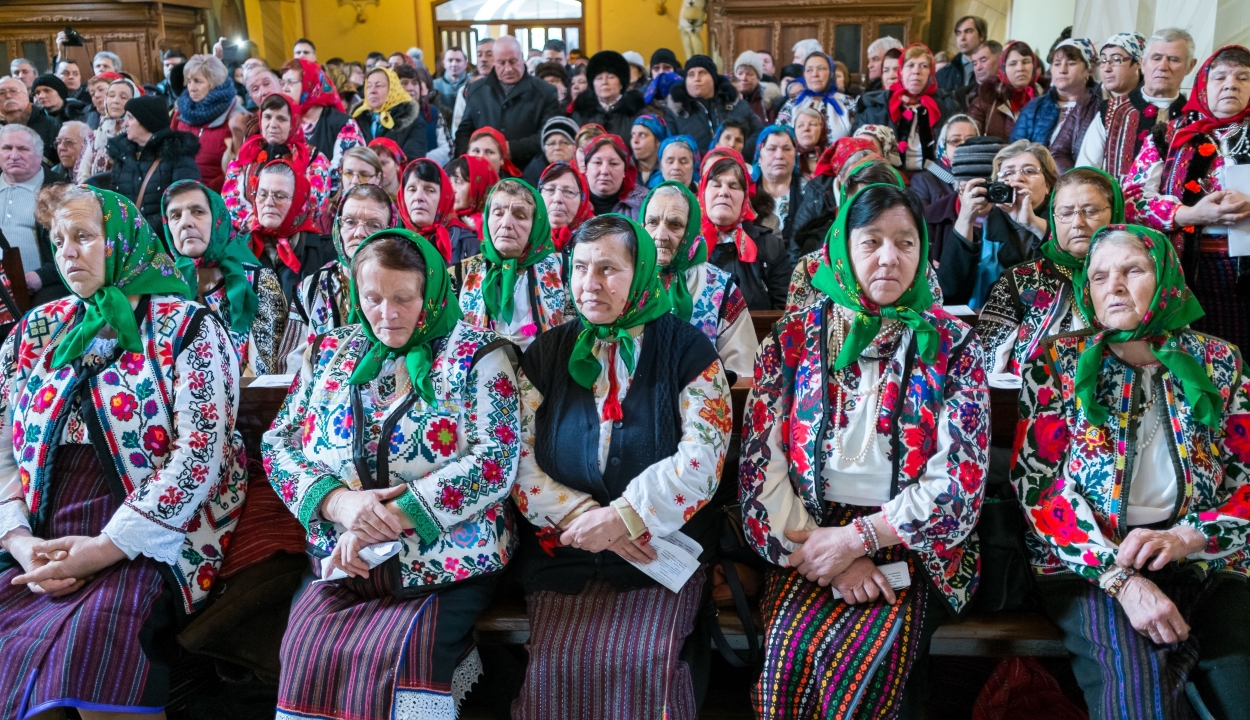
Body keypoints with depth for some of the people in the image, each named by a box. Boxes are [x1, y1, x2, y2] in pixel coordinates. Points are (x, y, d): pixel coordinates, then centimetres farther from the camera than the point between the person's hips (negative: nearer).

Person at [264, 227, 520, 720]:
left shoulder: (476, 355, -2)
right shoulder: (330, 351, 12)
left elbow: (496, 461, -12)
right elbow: (279, 443, 9)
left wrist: (390, 518, -17)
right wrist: (338, 501, -11)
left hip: (444, 566, -3)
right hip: (339, 564, 4)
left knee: (397, 655, -27)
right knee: (304, 653, -22)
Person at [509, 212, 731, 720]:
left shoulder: (685, 349, 0)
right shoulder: (547, 353, 8)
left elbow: (702, 458, -10)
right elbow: (518, 461, 1)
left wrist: (621, 519, -17)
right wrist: (583, 517, -13)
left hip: (660, 547, -2)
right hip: (563, 553, 2)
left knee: (641, 661, -21)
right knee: (555, 665, -16)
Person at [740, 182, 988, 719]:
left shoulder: (952, 346, 1)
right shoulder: (793, 337, 4)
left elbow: (959, 482, -6)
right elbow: (761, 464, -1)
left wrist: (856, 537, -14)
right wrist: (825, 552, -12)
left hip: (912, 543, -1)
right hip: (812, 538, 1)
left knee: (867, 661, -27)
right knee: (792, 656, -26)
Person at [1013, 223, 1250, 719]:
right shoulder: (1058, 362, 3)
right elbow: (1035, 483, -4)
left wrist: (1186, 537, -12)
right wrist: (1120, 577, -15)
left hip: (1202, 561, 3)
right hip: (1087, 562, -2)